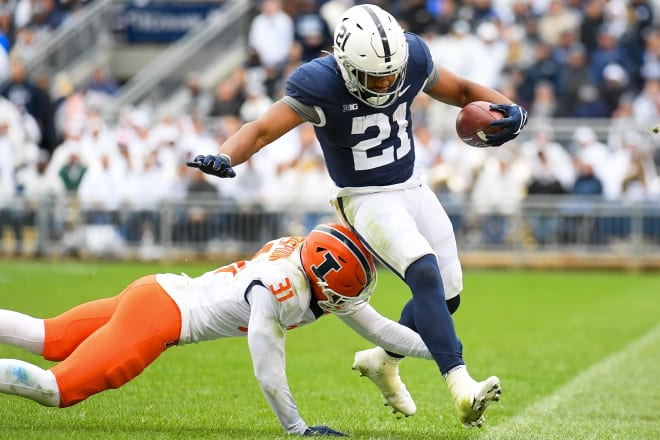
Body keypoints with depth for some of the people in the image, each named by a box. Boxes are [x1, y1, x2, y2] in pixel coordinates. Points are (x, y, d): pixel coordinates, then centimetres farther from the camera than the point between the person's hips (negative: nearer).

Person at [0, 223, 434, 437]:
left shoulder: (320, 278, 0)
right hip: (158, 314, -9)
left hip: (159, 290, 9)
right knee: (57, 388, -16)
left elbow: (377, 328, 9)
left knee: (48, 338, 20)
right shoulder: (281, 288, -26)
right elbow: (267, 366, -23)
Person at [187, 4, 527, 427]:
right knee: (425, 273, -27)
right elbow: (262, 129, -30)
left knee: (447, 294, 8)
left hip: (413, 188, 6)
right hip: (366, 200, -6)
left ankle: (383, 361, 34)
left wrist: (506, 108, -14)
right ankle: (462, 388, -32)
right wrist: (223, 157, -49)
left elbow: (462, 91, 4)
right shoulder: (320, 86, -25)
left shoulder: (412, 60, -12)